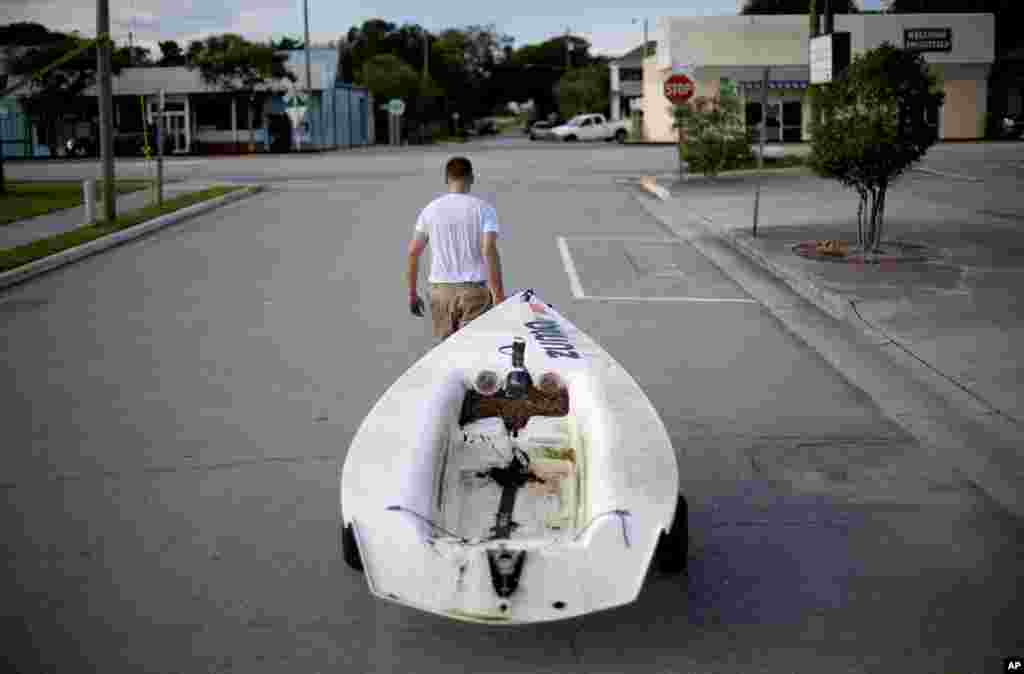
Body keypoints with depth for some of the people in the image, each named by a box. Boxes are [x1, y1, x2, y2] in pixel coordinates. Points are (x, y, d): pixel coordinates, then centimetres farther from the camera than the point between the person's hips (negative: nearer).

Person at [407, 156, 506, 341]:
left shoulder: (430, 209, 5)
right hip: (474, 290, -2)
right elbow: (489, 250, -14)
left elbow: (413, 252, 6)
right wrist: (499, 294, -13)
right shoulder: (483, 208, -3)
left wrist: (412, 293, 14)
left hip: (441, 290, 2)